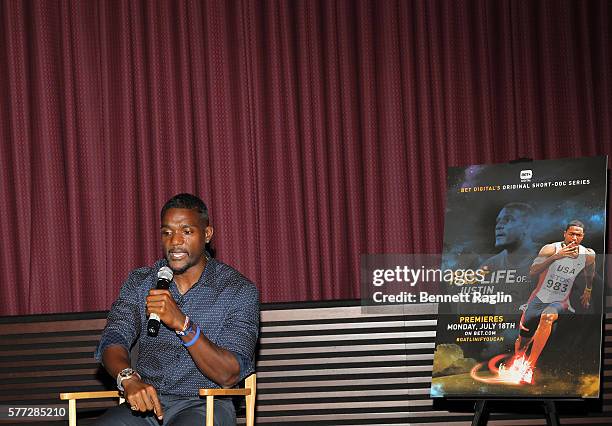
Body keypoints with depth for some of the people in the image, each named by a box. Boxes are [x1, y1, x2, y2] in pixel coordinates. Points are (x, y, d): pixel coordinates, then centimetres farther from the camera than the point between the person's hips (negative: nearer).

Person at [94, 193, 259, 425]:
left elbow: (229, 376, -11)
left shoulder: (239, 290, -2)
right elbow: (113, 340, -2)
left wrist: (182, 324, -23)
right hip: (146, 401, 3)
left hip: (203, 406, -3)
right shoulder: (140, 282, 11)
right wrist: (129, 378, -25)